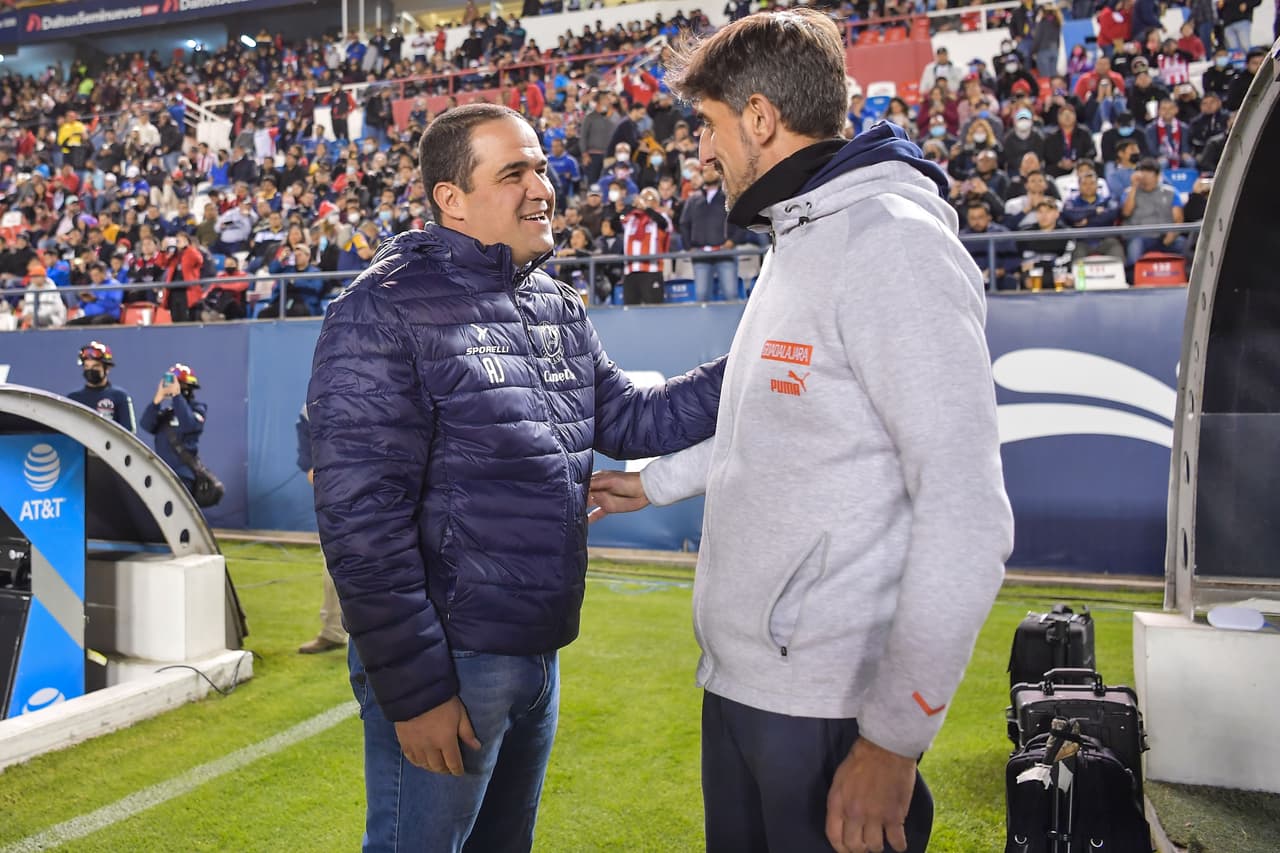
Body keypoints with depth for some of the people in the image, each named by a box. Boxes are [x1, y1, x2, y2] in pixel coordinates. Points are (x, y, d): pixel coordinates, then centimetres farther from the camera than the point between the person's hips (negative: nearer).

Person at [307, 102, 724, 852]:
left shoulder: (558, 308, 8)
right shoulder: (385, 312, -16)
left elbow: (631, 420, 11)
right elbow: (362, 518, -20)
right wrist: (413, 689, -19)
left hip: (539, 651, 8)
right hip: (446, 663, -7)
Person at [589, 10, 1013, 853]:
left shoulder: (890, 244, -17)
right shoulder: (798, 242, 13)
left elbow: (966, 519, -22)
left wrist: (895, 737, -20)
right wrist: (654, 481, 29)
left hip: (828, 706, -9)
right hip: (738, 674, 9)